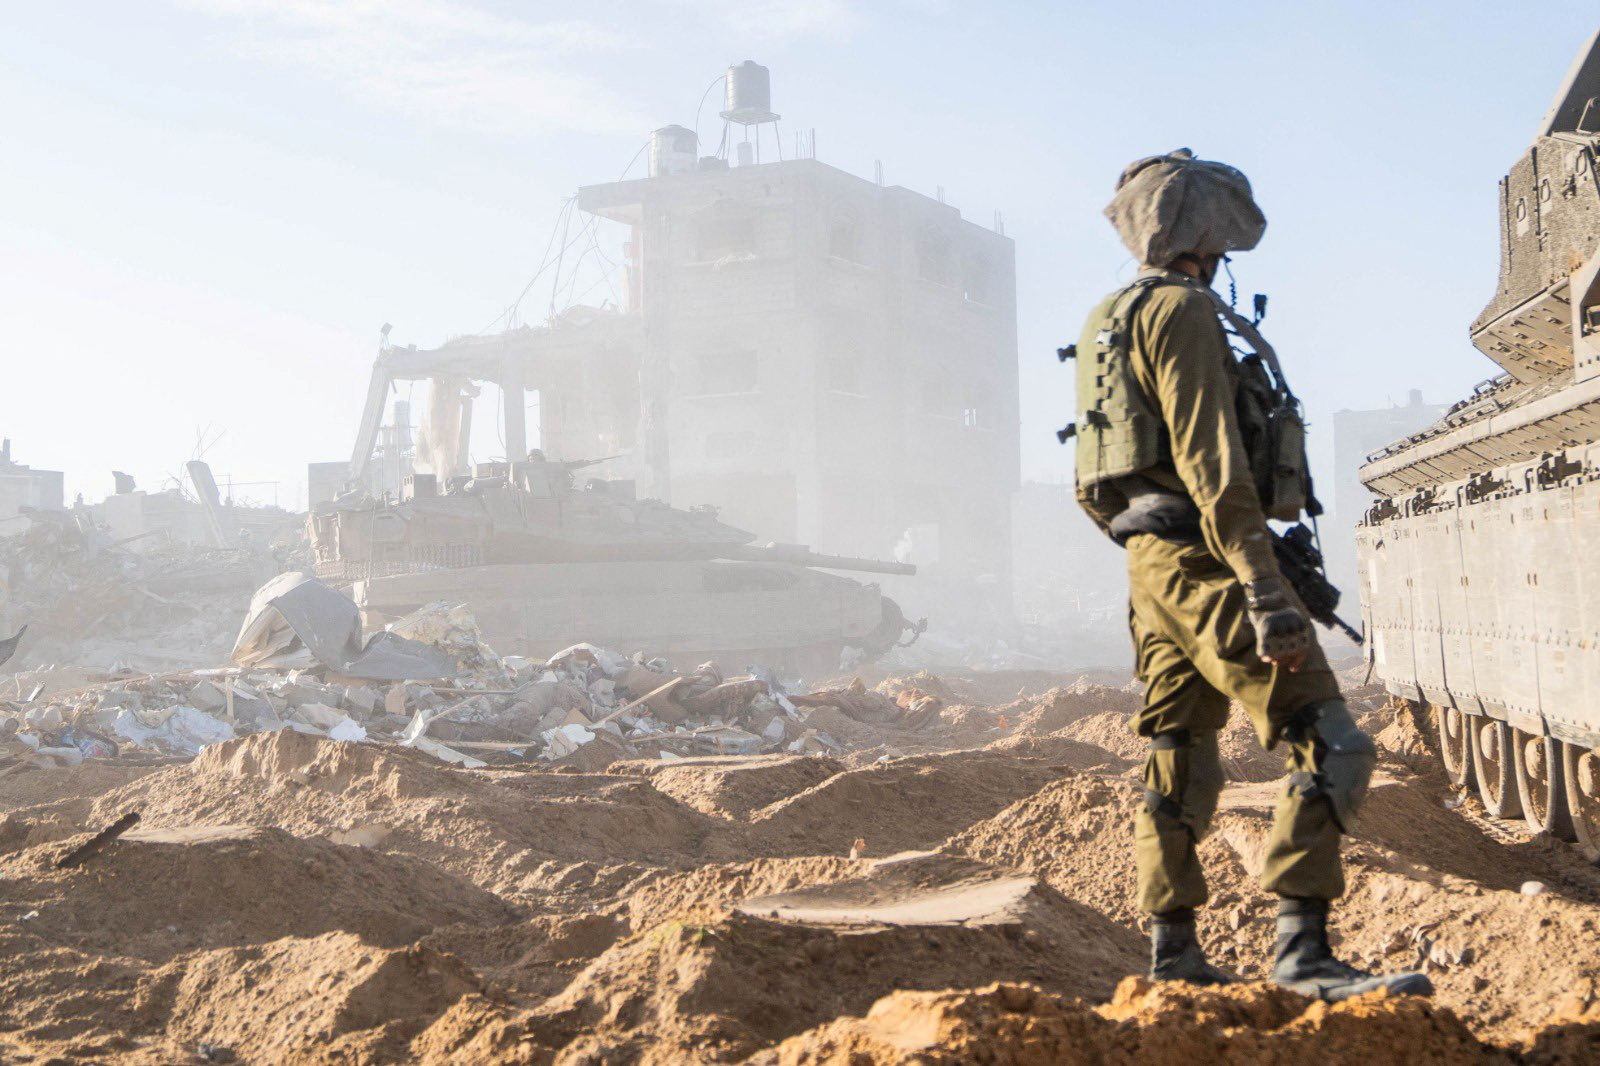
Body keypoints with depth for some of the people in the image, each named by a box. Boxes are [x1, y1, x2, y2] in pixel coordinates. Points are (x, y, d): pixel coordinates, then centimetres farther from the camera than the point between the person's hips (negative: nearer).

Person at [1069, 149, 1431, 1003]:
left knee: (1180, 769, 13)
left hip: (1151, 565, 10)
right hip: (1201, 559, -10)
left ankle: (1174, 958, 18)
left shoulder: (1107, 325, 20)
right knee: (1330, 747, -11)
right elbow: (1211, 463, -20)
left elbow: (1094, 487, 23)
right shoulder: (1182, 310, -10)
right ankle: (1302, 953, -16)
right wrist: (1266, 592, -24)